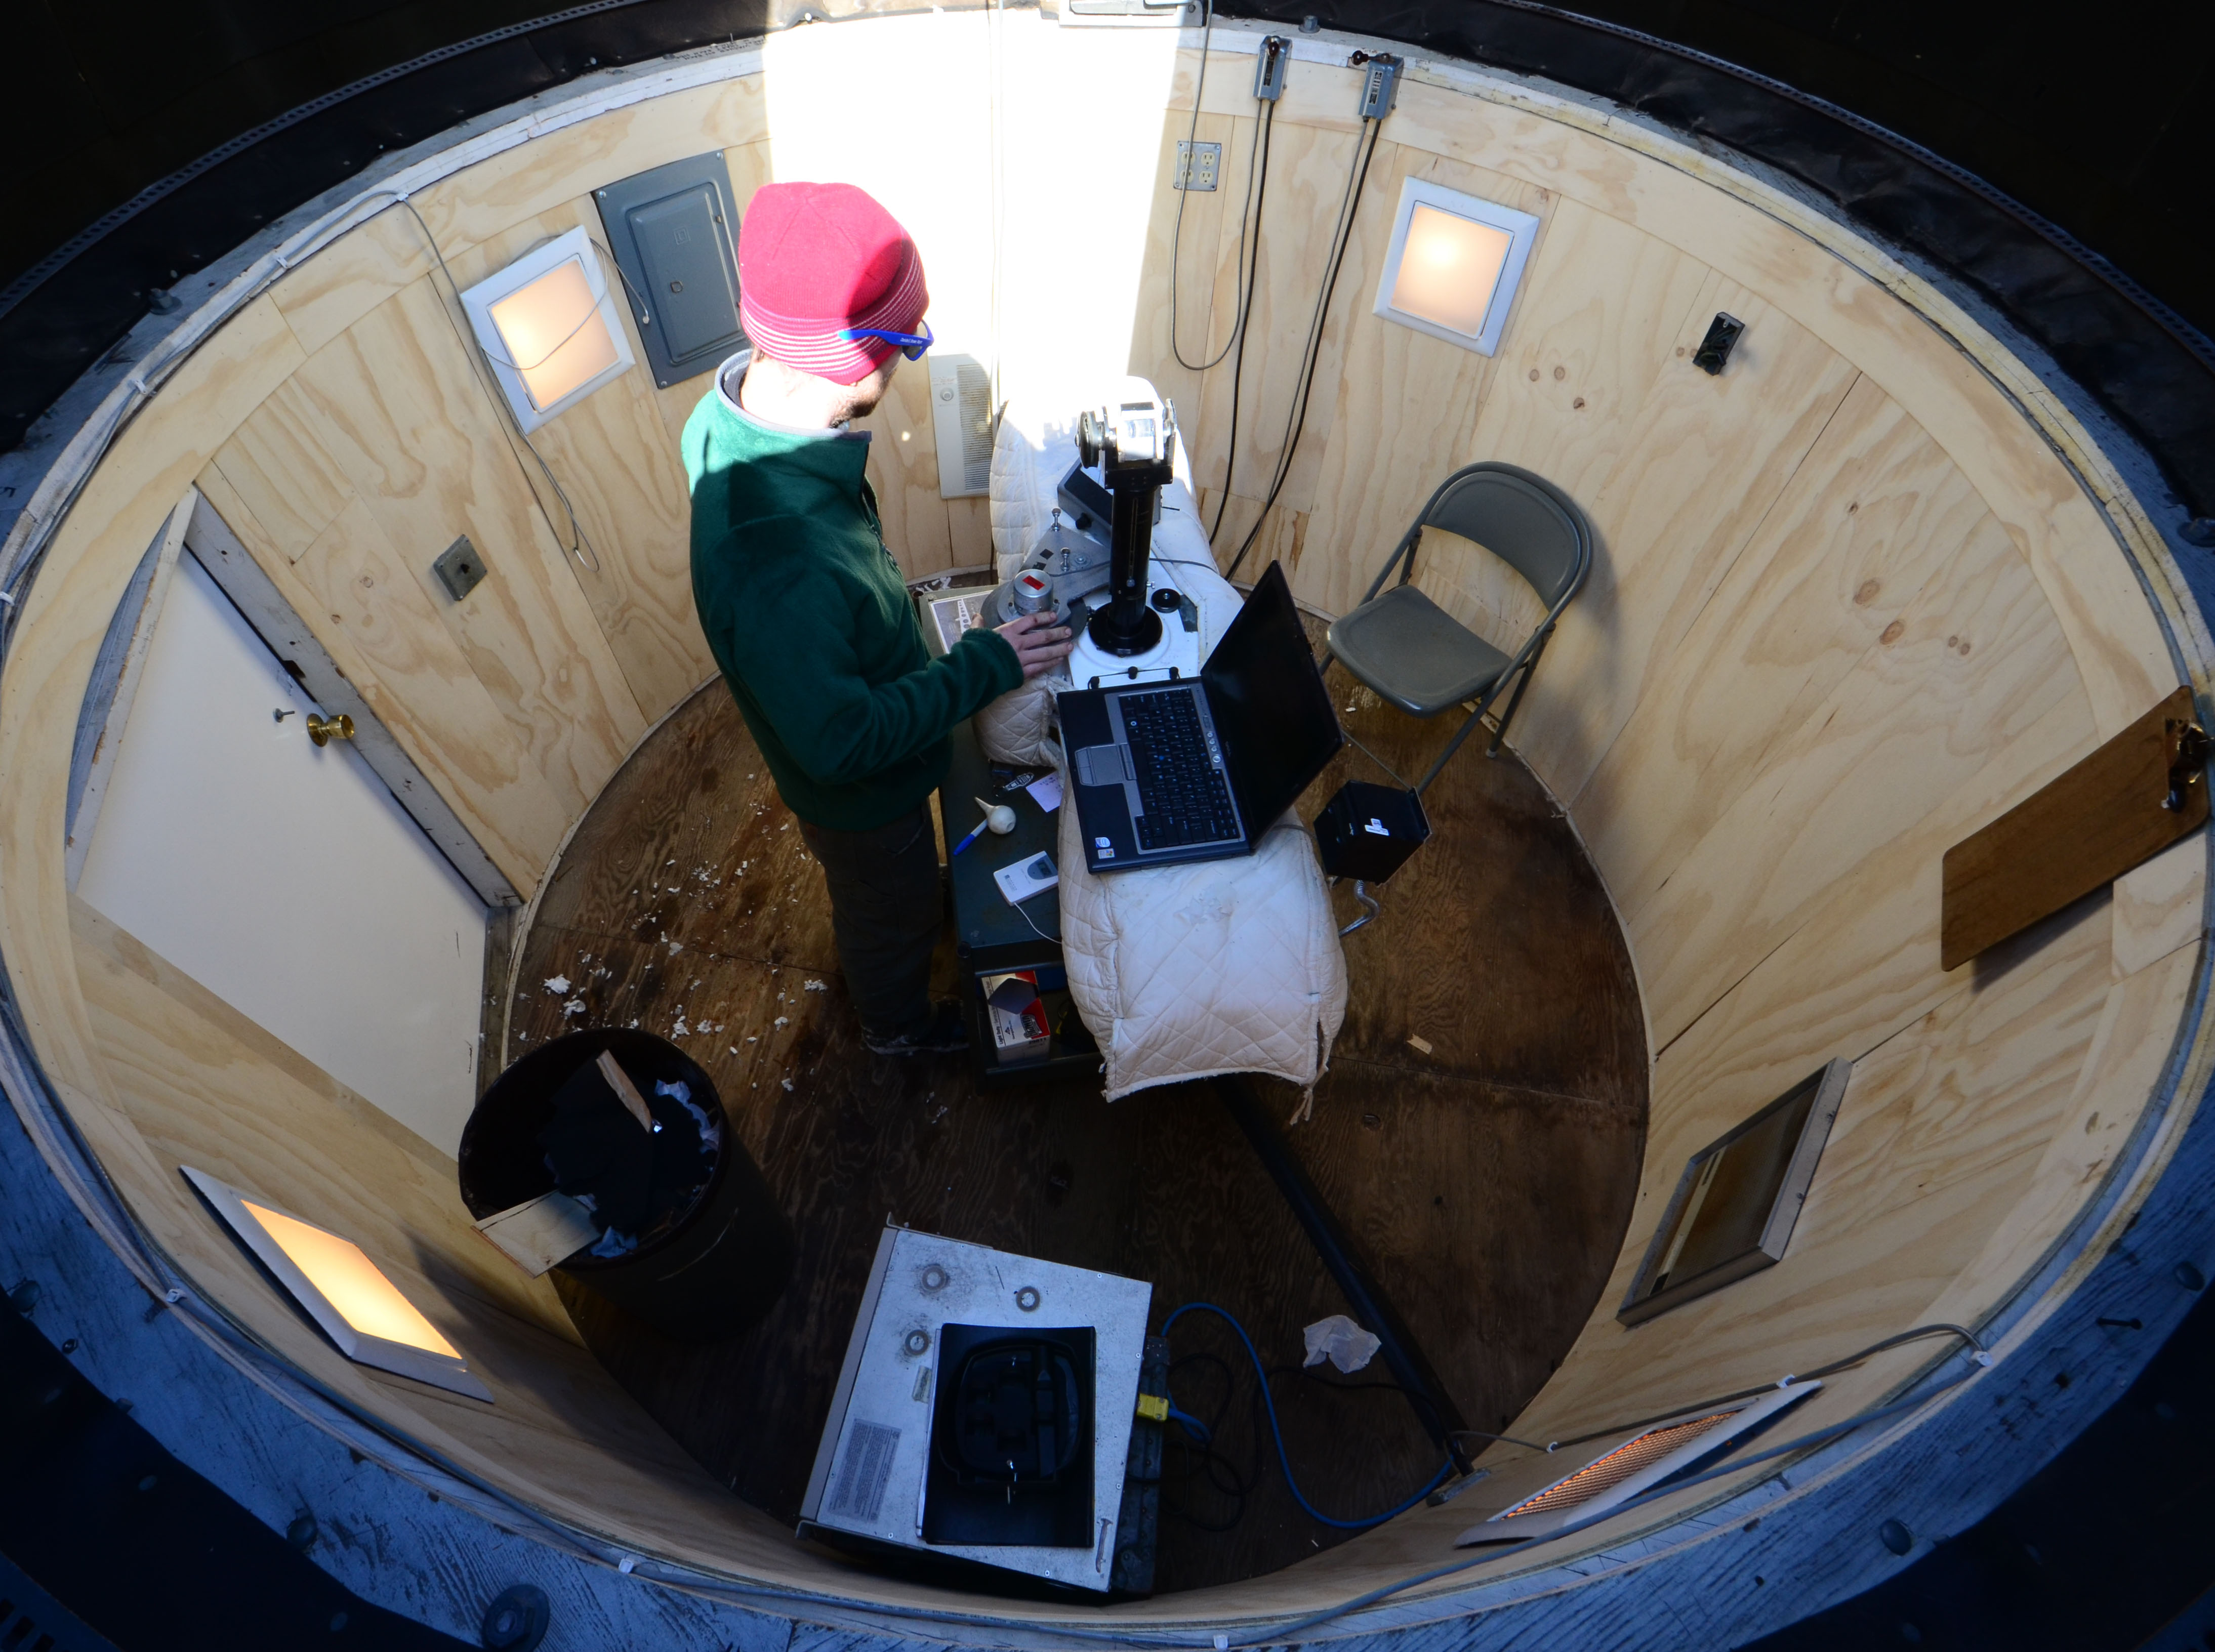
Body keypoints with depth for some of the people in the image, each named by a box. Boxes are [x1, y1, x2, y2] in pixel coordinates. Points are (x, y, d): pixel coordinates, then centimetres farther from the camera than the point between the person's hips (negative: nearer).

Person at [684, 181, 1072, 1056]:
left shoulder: (742, 409, -17)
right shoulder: (780, 560, -46)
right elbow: (841, 743, -35)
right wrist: (985, 666, -28)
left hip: (879, 747, 7)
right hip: (858, 791, -7)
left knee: (904, 882, 36)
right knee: (888, 914, 24)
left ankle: (924, 912, 67)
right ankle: (899, 1025, 54)